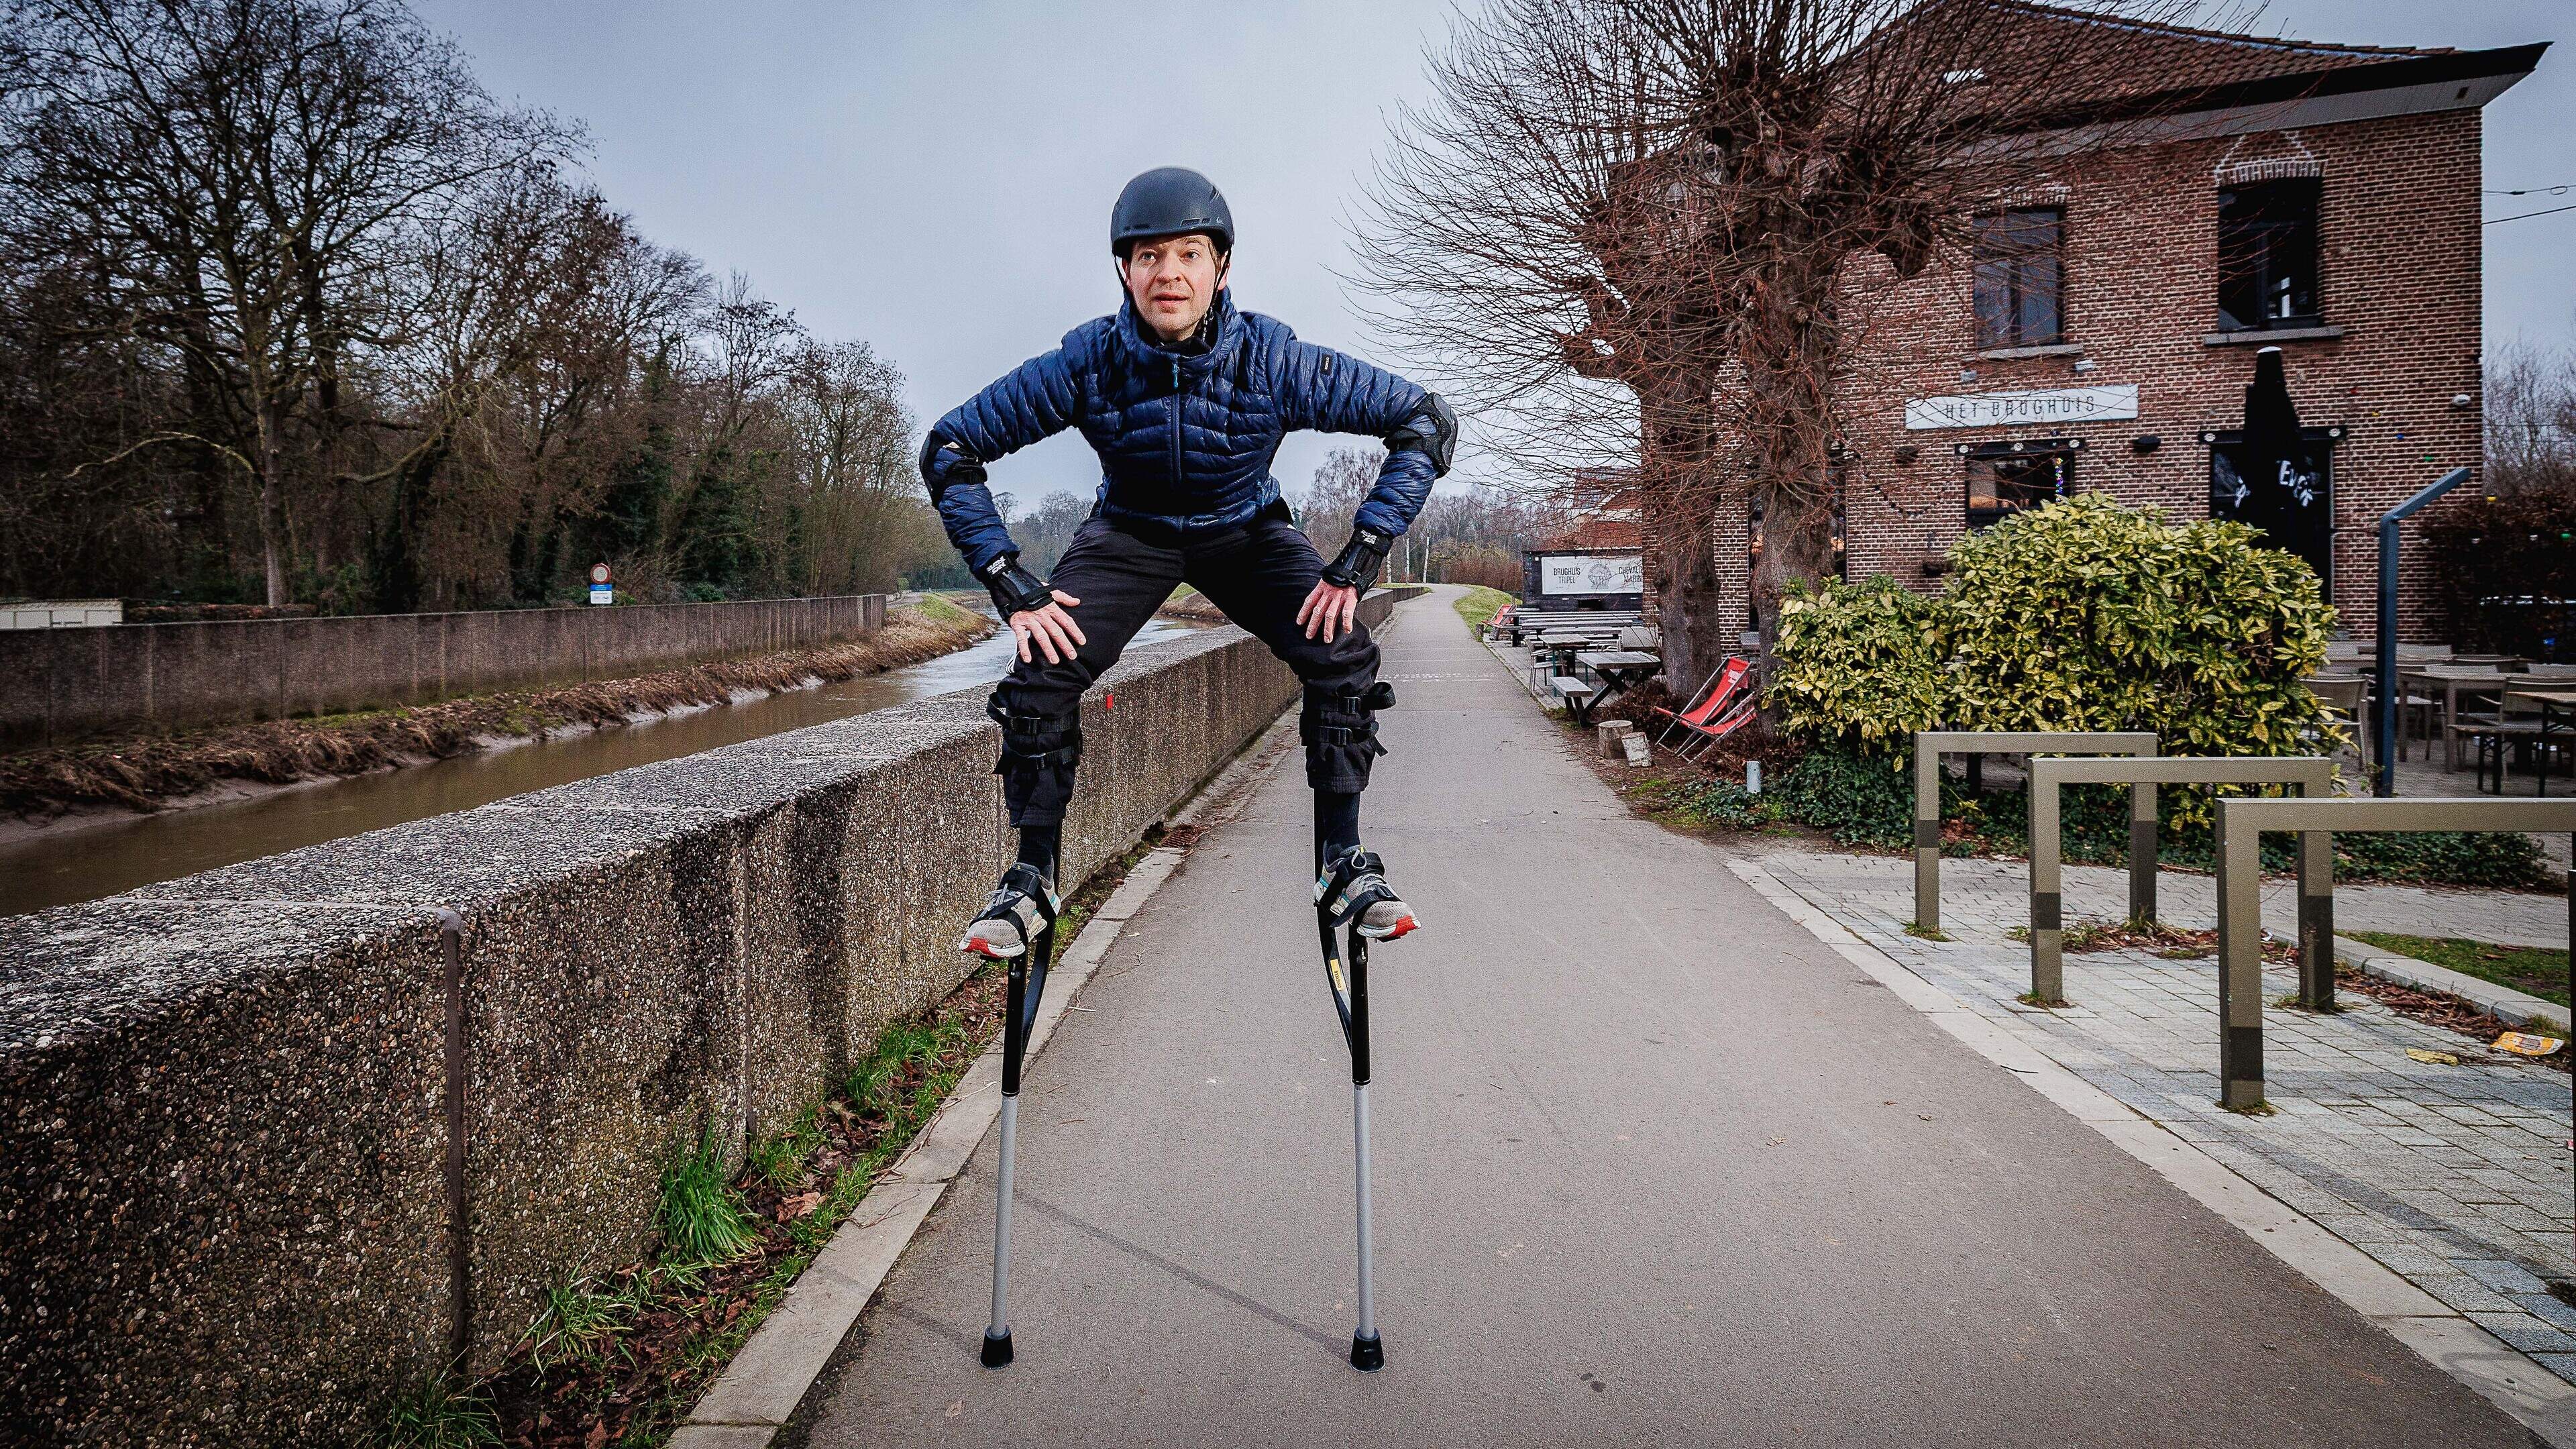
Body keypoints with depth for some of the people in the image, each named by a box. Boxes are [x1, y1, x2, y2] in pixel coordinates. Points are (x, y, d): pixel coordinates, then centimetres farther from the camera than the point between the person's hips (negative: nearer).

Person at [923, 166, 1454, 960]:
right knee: (1042, 670, -21)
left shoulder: (1274, 359, -28)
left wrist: (1358, 560, -28)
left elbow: (1427, 422, -22)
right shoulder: (1088, 361, -27)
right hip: (1131, 531, 0)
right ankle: (1032, 879, -3)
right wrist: (1012, 586, -26)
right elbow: (948, 450, -18)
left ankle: (1343, 865, -9)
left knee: (1342, 654, -24)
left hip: (1245, 531, 0)